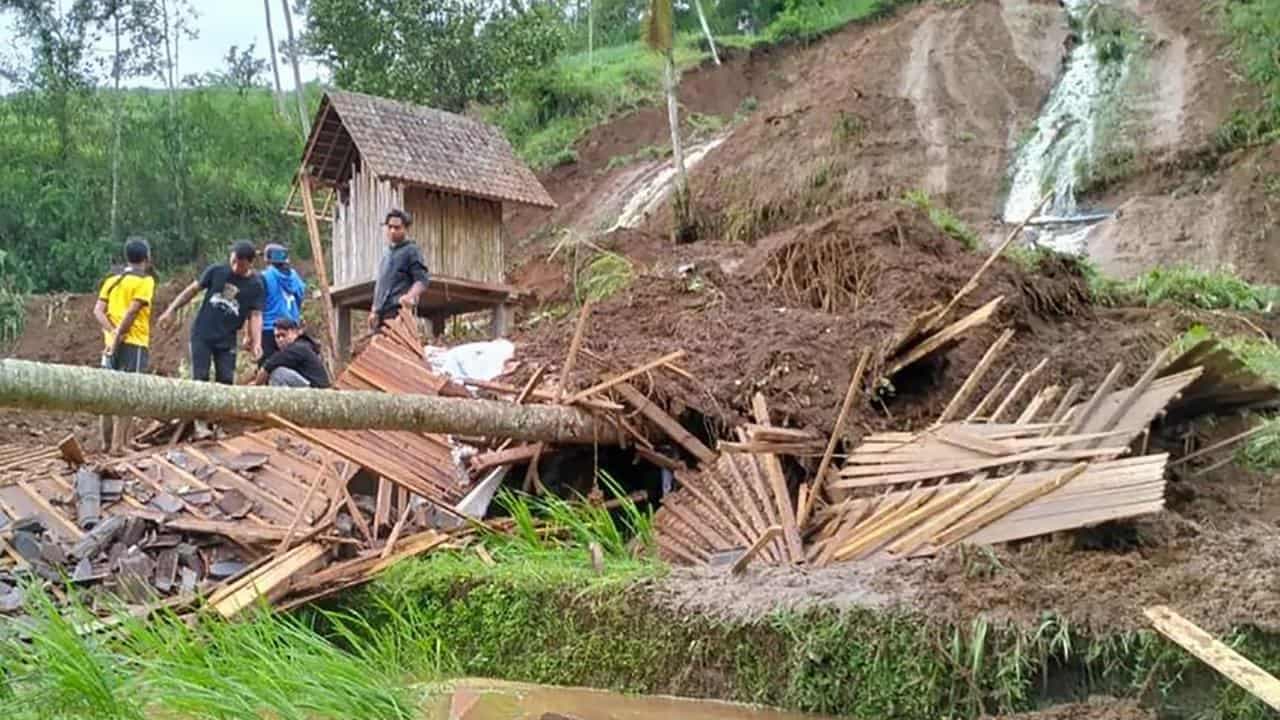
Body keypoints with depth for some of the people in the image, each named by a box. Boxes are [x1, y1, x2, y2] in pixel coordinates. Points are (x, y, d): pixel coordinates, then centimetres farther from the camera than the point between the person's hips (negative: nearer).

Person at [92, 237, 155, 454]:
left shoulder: (111, 280, 15)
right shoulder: (145, 280, -4)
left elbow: (98, 310, 3)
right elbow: (132, 311, -15)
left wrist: (112, 333, -7)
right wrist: (118, 336, -13)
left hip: (112, 343, 6)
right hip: (133, 343, -6)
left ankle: (107, 442, 18)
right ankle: (119, 444, -7)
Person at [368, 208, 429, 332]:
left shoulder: (411, 251, 1)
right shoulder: (385, 252, 24)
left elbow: (422, 280, -9)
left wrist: (410, 296, -28)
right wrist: (374, 310, 22)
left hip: (398, 311, -8)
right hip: (381, 314, 8)